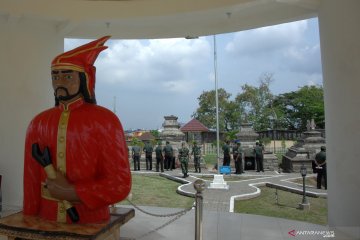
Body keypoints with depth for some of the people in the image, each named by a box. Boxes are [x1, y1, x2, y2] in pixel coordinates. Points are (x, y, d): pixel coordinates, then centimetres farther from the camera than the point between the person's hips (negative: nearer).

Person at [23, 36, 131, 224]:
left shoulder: (105, 121, -14)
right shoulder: (39, 123, 0)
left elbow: (120, 184, -17)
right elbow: (31, 181, 3)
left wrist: (70, 192, -17)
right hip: (46, 222, 4)